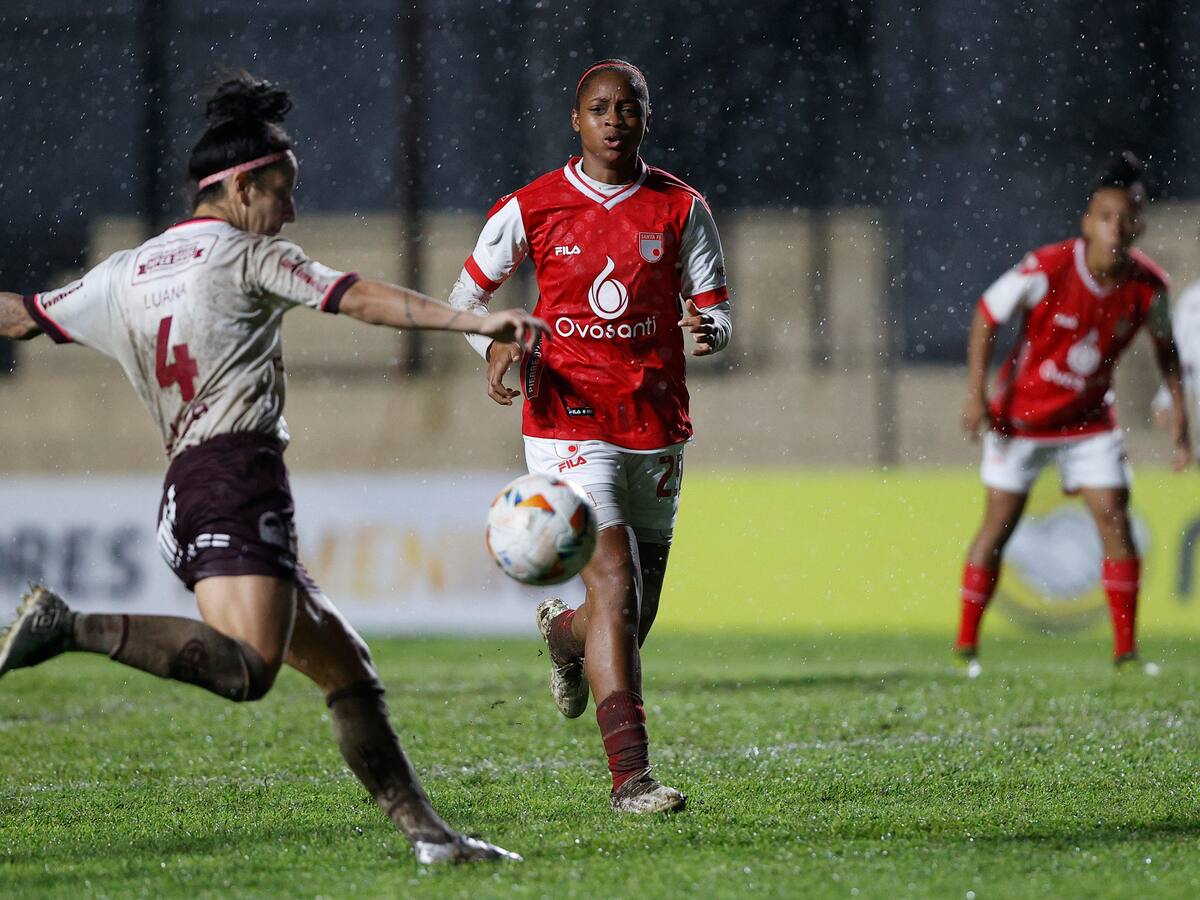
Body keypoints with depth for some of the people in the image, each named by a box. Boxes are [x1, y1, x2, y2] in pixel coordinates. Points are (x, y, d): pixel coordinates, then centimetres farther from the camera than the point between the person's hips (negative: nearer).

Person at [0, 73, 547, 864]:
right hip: (237, 479, -9)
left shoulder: (123, 276, 21)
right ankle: (71, 627, -28)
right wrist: (472, 322, -14)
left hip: (187, 499, 9)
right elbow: (358, 299, -9)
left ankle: (424, 828, 2)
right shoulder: (246, 252, 2)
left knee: (344, 663, 8)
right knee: (247, 666, -27)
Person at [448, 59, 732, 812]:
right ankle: (631, 775, -21)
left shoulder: (681, 209, 4)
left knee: (632, 622, 10)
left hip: (657, 430, 3)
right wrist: (495, 348, -7)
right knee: (615, 584, -19)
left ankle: (564, 630, 48)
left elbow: (717, 311, 6)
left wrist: (708, 328, -18)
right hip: (570, 424, -3)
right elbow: (470, 291, 12)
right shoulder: (531, 209, 0)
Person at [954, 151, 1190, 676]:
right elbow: (986, 317, -12)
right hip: (1020, 416, -3)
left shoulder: (1148, 286, -14)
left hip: (1089, 420, 3)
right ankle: (965, 647, 12)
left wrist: (1179, 418, 3)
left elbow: (1165, 345, 5)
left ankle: (1125, 651, 0)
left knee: (1114, 519, -7)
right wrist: (976, 393, -16)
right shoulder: (1046, 271, -25)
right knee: (999, 525, 1)